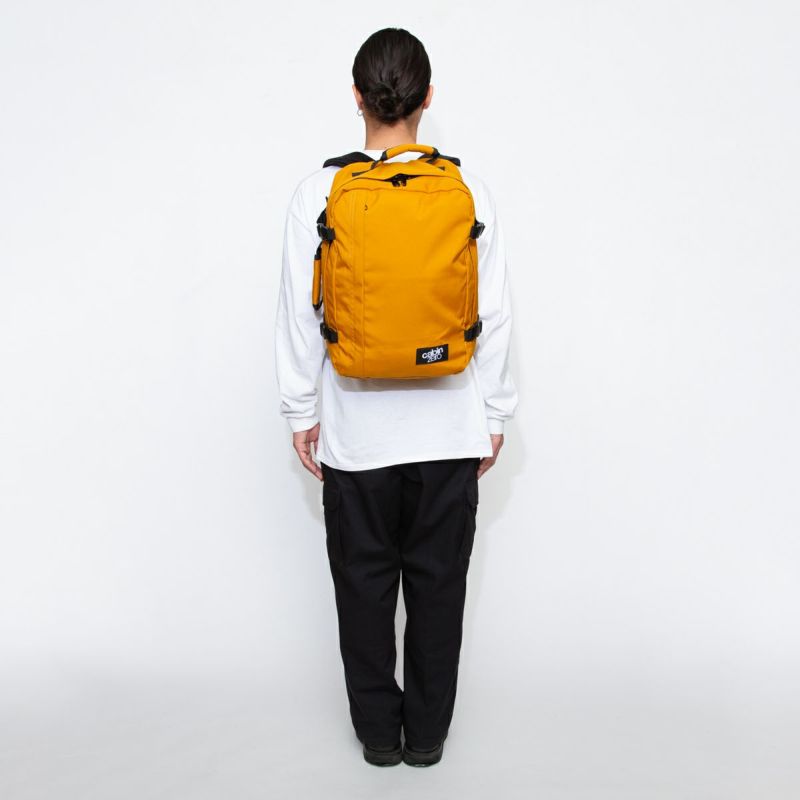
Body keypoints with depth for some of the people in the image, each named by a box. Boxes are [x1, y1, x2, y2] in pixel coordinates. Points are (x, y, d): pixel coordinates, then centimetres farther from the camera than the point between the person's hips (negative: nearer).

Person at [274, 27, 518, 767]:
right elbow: (495, 316, -2)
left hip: (355, 430, 0)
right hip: (448, 428, 1)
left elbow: (301, 316, -4)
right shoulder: (469, 191, -6)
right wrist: (494, 413, 8)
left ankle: (379, 732, 26)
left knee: (364, 583, 14)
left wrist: (302, 411, 6)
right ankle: (427, 733, 25)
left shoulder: (319, 193, -8)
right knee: (438, 583, 13)